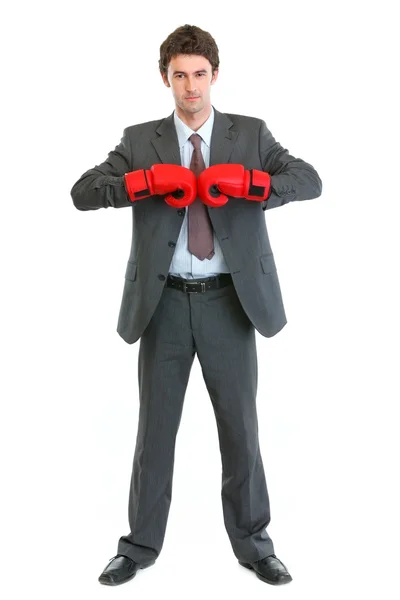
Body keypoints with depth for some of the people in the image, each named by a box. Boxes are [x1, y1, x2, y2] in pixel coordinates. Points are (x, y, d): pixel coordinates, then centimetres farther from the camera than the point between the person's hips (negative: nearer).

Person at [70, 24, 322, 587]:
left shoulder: (251, 134, 3)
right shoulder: (141, 140, 5)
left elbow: (311, 180, -9)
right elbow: (82, 192, -5)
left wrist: (247, 181, -24)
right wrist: (145, 180, -20)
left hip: (230, 300, 0)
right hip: (166, 302, 1)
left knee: (240, 426, 9)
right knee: (155, 426, 10)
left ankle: (253, 542, 26)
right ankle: (140, 545, 25)